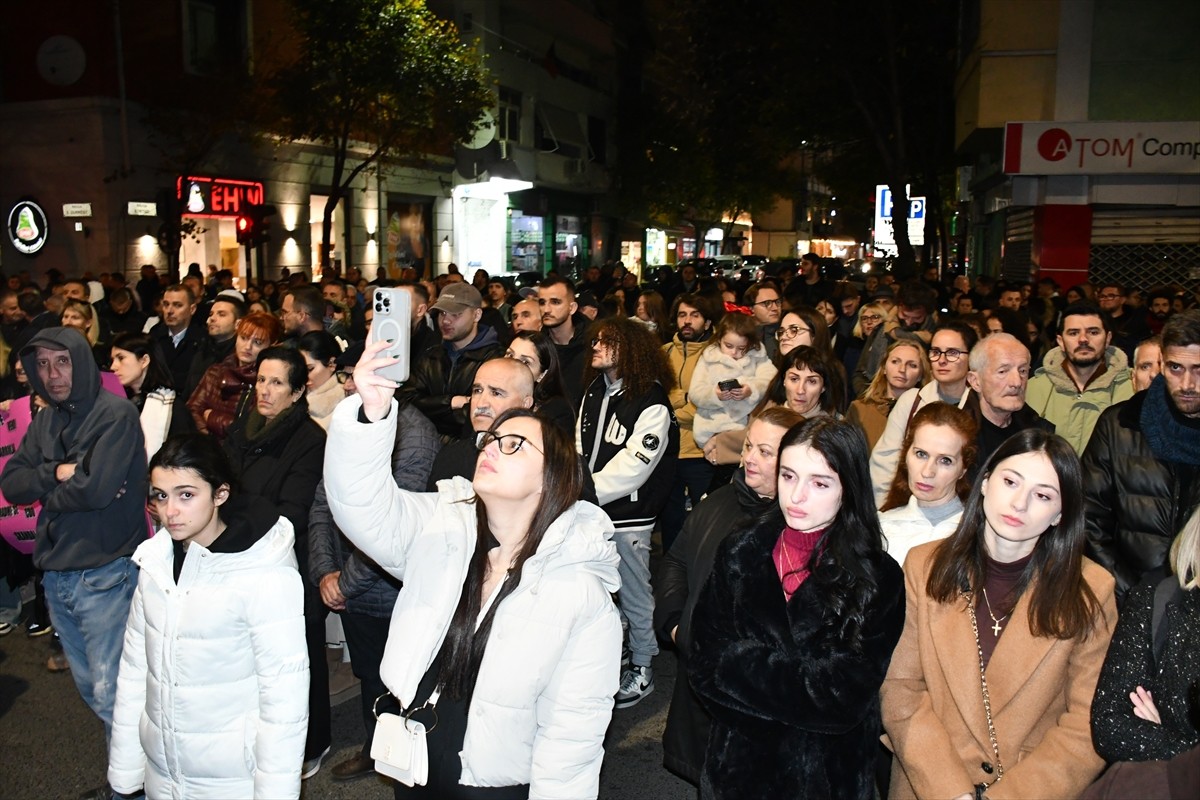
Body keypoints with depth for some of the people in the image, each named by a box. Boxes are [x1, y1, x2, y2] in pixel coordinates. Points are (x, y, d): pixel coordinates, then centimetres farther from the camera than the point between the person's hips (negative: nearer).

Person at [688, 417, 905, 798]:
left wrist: (742, 665, -19)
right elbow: (704, 666, -9)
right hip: (737, 766, 2)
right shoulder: (740, 553, -6)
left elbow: (841, 698, -19)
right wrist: (797, 676, -19)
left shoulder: (878, 580, -13)